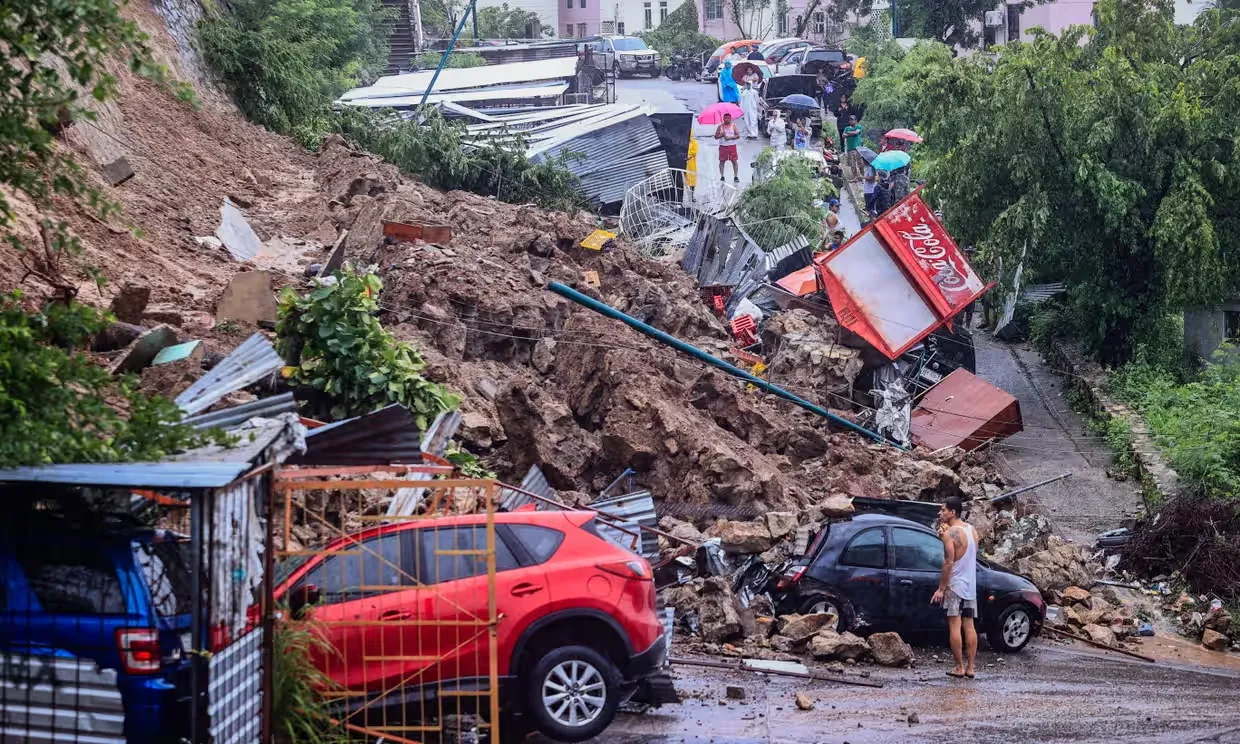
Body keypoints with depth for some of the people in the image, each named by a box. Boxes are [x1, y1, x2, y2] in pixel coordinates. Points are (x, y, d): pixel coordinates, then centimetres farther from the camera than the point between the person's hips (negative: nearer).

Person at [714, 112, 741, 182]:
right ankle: (722, 176, 7)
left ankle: (736, 176, 0)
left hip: (732, 146, -1)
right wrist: (721, 135, -14)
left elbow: (738, 136, -3)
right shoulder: (720, 127, 7)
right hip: (723, 146, 1)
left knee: (734, 161, -3)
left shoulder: (733, 126, 5)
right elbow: (716, 137, 4)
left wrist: (729, 137, -15)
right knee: (722, 161, 1)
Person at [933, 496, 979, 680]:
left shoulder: (950, 533, -13)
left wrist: (941, 588, -14)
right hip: (971, 585, 8)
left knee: (955, 625, -4)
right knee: (969, 626, 7)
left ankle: (959, 667, -4)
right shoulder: (971, 529, 11)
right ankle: (970, 667, 7)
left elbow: (948, 563, -17)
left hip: (955, 584, -8)